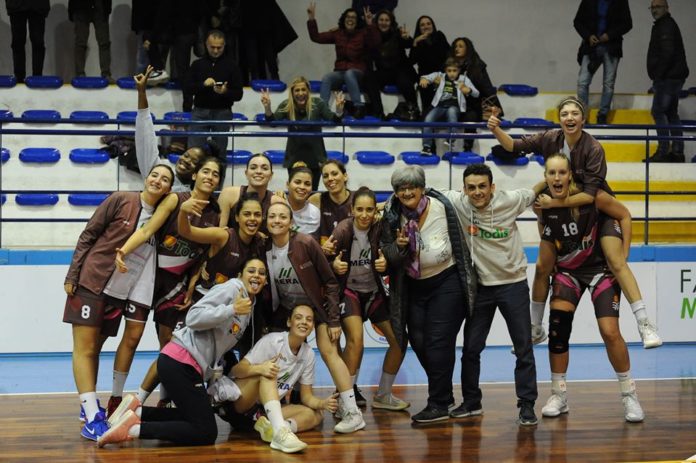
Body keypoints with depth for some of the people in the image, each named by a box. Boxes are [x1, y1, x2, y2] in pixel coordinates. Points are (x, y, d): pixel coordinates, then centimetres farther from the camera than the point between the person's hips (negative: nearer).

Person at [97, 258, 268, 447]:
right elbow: (193, 318, -19)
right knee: (205, 432, -10)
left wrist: (216, 371, 8)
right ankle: (133, 428, -14)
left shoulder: (249, 306, 20)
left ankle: (136, 411, 11)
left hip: (191, 366, 10)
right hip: (180, 362, -10)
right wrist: (232, 309, -23)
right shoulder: (231, 288, -8)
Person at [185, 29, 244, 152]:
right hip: (200, 112, 1)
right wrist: (203, 84, -14)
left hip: (222, 113, -1)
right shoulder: (198, 64, 9)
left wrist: (225, 92, -19)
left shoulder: (232, 66, 5)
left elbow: (238, 94, 2)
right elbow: (187, 88, 4)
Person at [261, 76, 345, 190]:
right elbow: (272, 121, -16)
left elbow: (334, 120, -14)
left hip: (315, 156, 0)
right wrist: (267, 107, -37)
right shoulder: (286, 106, -9)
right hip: (294, 157, 0)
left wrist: (339, 109, -36)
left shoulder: (317, 104, -10)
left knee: (312, 191, 8)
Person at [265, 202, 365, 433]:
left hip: (317, 305, -5)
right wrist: (266, 323, 0)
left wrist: (334, 319, -16)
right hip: (286, 308, 5)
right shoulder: (264, 250, -11)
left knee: (329, 351, -17)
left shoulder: (306, 243, -23)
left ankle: (352, 413, -17)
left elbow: (330, 281, -15)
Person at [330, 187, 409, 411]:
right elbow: (327, 263, -17)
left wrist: (386, 264, -27)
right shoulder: (343, 230, -20)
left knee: (399, 340, 2)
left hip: (374, 291, 4)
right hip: (349, 291, -4)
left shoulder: (380, 229, -13)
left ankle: (383, 396, 21)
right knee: (356, 338, -26)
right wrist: (334, 265, -39)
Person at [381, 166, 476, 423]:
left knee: (438, 342, -9)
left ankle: (439, 405, -3)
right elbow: (388, 254, 1)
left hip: (446, 282, -5)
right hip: (413, 286, 5)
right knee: (418, 341, 7)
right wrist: (399, 245, -20)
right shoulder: (392, 215, -4)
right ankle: (444, 394, 26)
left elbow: (459, 242, -3)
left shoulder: (440, 206, -13)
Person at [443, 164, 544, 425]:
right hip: (480, 285, 1)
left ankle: (527, 405, 9)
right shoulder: (457, 203, -12)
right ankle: (471, 403, 23)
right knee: (471, 348, 7)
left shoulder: (510, 201, -13)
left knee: (524, 348, 0)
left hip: (513, 283, -1)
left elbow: (535, 192, 8)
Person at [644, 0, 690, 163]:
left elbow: (667, 53, -21)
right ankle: (677, 151, 12)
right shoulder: (662, 26, 21)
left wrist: (657, 75, -19)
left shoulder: (666, 26, -11)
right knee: (671, 113, 11)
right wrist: (657, 77, 17)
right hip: (673, 77, 11)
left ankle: (663, 151, -13)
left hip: (668, 77, -11)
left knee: (658, 111, -10)